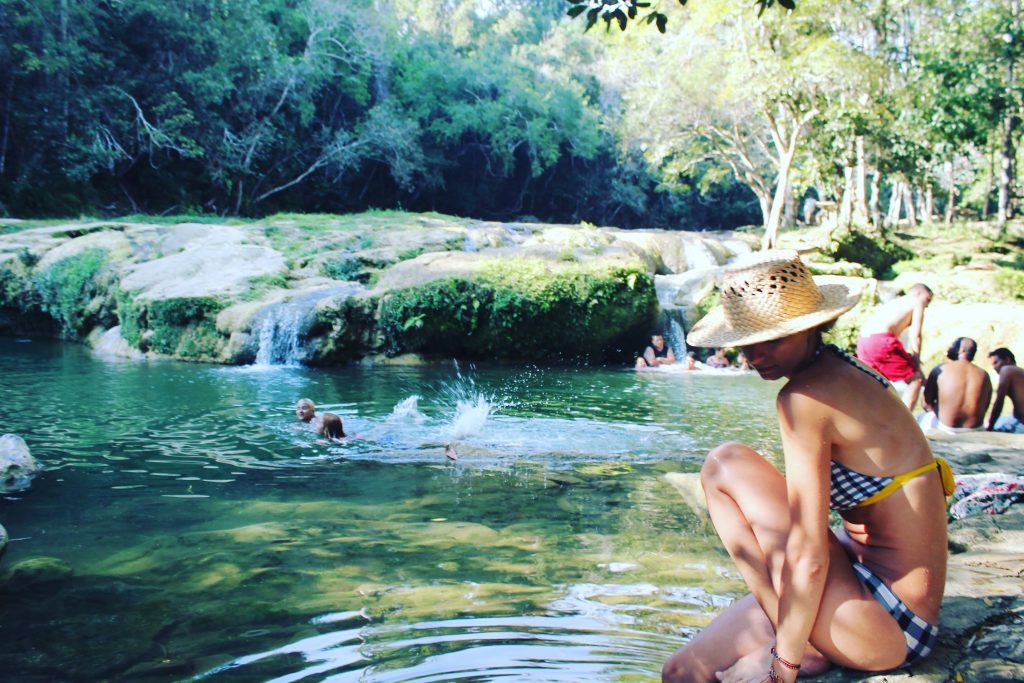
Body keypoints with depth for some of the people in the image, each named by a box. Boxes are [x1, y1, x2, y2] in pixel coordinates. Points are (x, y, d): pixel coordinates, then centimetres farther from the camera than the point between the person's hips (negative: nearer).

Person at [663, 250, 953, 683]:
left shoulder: (804, 398, -19)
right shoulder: (849, 371, 9)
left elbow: (808, 556, -22)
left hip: (884, 628, -9)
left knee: (726, 463, -7)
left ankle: (800, 648, -6)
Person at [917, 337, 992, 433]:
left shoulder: (940, 369, -5)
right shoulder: (984, 375, 1)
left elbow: (926, 402, 2)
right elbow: (984, 409, 8)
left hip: (944, 429, -2)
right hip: (975, 431, 3)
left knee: (920, 418, 28)